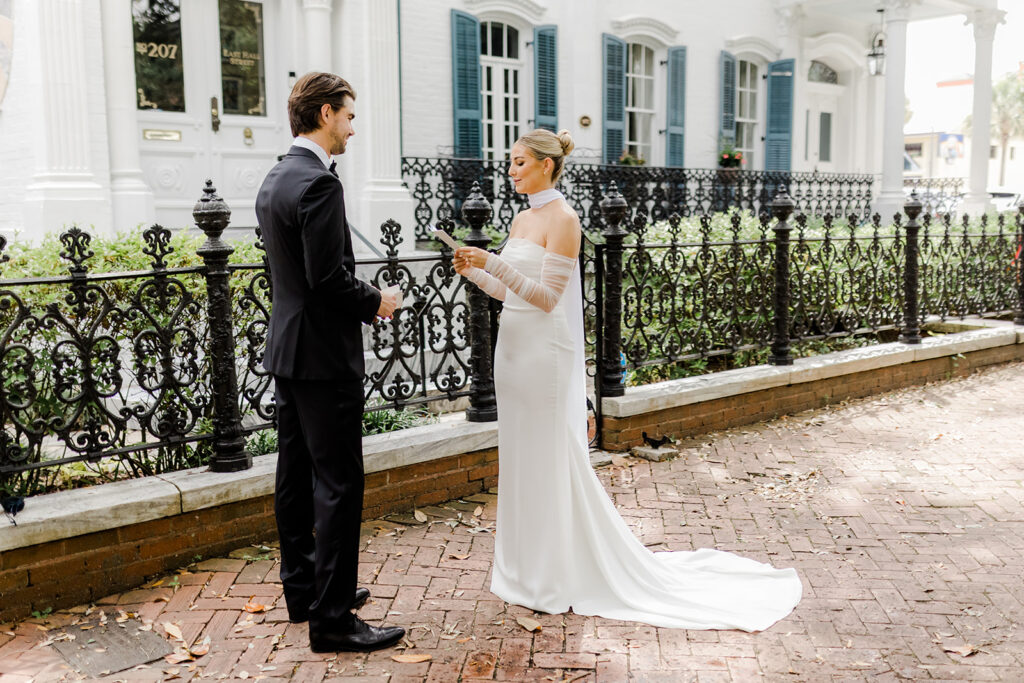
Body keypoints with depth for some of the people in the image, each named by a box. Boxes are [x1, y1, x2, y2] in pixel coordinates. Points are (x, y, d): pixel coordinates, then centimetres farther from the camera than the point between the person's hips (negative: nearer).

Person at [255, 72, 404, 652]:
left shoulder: (275, 180, 13)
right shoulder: (319, 182, -18)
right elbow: (328, 277, -23)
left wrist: (361, 299, 13)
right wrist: (375, 302, -6)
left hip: (287, 349, 10)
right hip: (325, 354, -10)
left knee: (298, 474, 15)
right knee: (338, 483, -4)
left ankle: (303, 589, 28)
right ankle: (332, 618, 2)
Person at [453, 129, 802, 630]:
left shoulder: (562, 219, -12)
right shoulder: (522, 218, 13)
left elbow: (547, 297, -18)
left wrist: (492, 263, -22)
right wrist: (473, 271, 3)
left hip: (546, 352, -9)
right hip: (513, 347, 9)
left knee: (550, 461, 0)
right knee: (519, 458, 14)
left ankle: (562, 577, 14)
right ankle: (529, 568, 27)